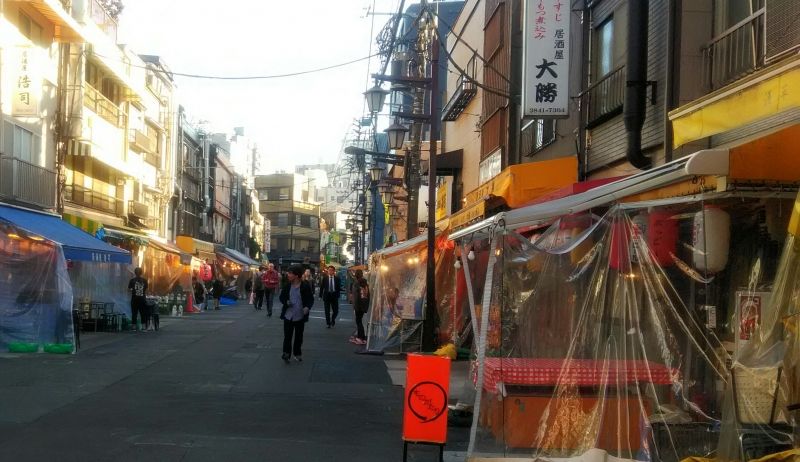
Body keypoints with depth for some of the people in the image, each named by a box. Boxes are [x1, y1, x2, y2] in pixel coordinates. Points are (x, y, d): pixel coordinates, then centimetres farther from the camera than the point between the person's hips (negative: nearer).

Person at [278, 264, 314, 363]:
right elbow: (281, 297, 10)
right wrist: (286, 302, -12)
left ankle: (297, 353, 26)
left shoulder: (306, 286, -10)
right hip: (288, 315, 1)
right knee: (287, 336, -1)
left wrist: (308, 307, -22)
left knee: (298, 336, 11)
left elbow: (311, 299, -3)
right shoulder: (287, 286, -1)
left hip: (300, 316, -1)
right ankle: (286, 353, 6)